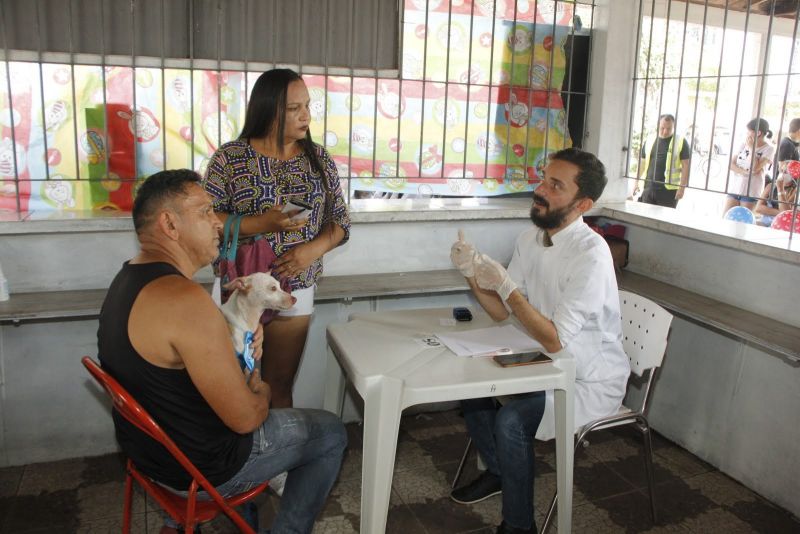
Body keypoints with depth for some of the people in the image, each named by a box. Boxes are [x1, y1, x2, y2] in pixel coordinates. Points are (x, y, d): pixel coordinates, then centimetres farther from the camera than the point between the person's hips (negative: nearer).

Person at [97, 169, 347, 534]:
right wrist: (261, 394, -5)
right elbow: (246, 418, -27)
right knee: (331, 433, 9)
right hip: (200, 469, -9)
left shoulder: (129, 279, 0)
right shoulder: (185, 299, -32)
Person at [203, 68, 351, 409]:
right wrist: (260, 223, -23)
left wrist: (313, 248, -14)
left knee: (280, 387, 13)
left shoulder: (319, 159, 4)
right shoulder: (230, 157, -6)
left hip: (296, 290, 2)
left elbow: (340, 221, 6)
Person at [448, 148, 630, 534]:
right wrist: (473, 274, -15)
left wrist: (506, 285, -30)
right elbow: (501, 312, 2)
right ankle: (498, 471, 25)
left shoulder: (591, 255, -27)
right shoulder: (530, 239, -2)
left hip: (592, 381, -8)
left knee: (510, 421, -25)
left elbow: (555, 340, -28)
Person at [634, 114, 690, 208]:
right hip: (648, 188, 4)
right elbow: (642, 163, 18)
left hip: (669, 190, -4)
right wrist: (636, 182, 12)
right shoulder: (649, 141, 11)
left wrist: (682, 187, -10)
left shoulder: (681, 142, 0)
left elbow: (686, 166, -2)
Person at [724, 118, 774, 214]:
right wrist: (744, 172, -14)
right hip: (734, 187, 4)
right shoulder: (744, 144, 8)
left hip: (750, 191, -4)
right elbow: (731, 164, 3)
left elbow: (754, 168, -16)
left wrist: (752, 148, -11)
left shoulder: (768, 149, -5)